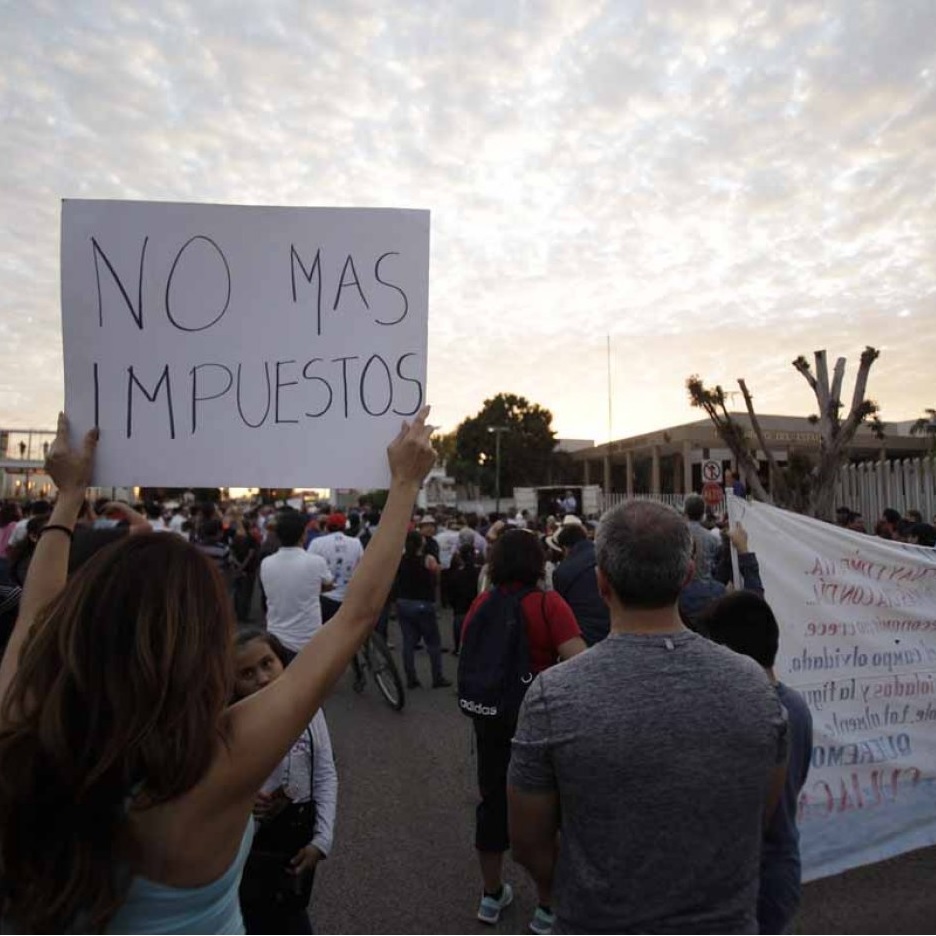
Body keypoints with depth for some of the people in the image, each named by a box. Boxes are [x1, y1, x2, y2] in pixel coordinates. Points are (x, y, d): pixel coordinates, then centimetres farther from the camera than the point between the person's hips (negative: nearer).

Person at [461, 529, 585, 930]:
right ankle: (547, 907, 29)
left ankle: (492, 894, 38)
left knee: (494, 803, 20)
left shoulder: (480, 604, -3)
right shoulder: (548, 603, -18)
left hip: (491, 718, 4)